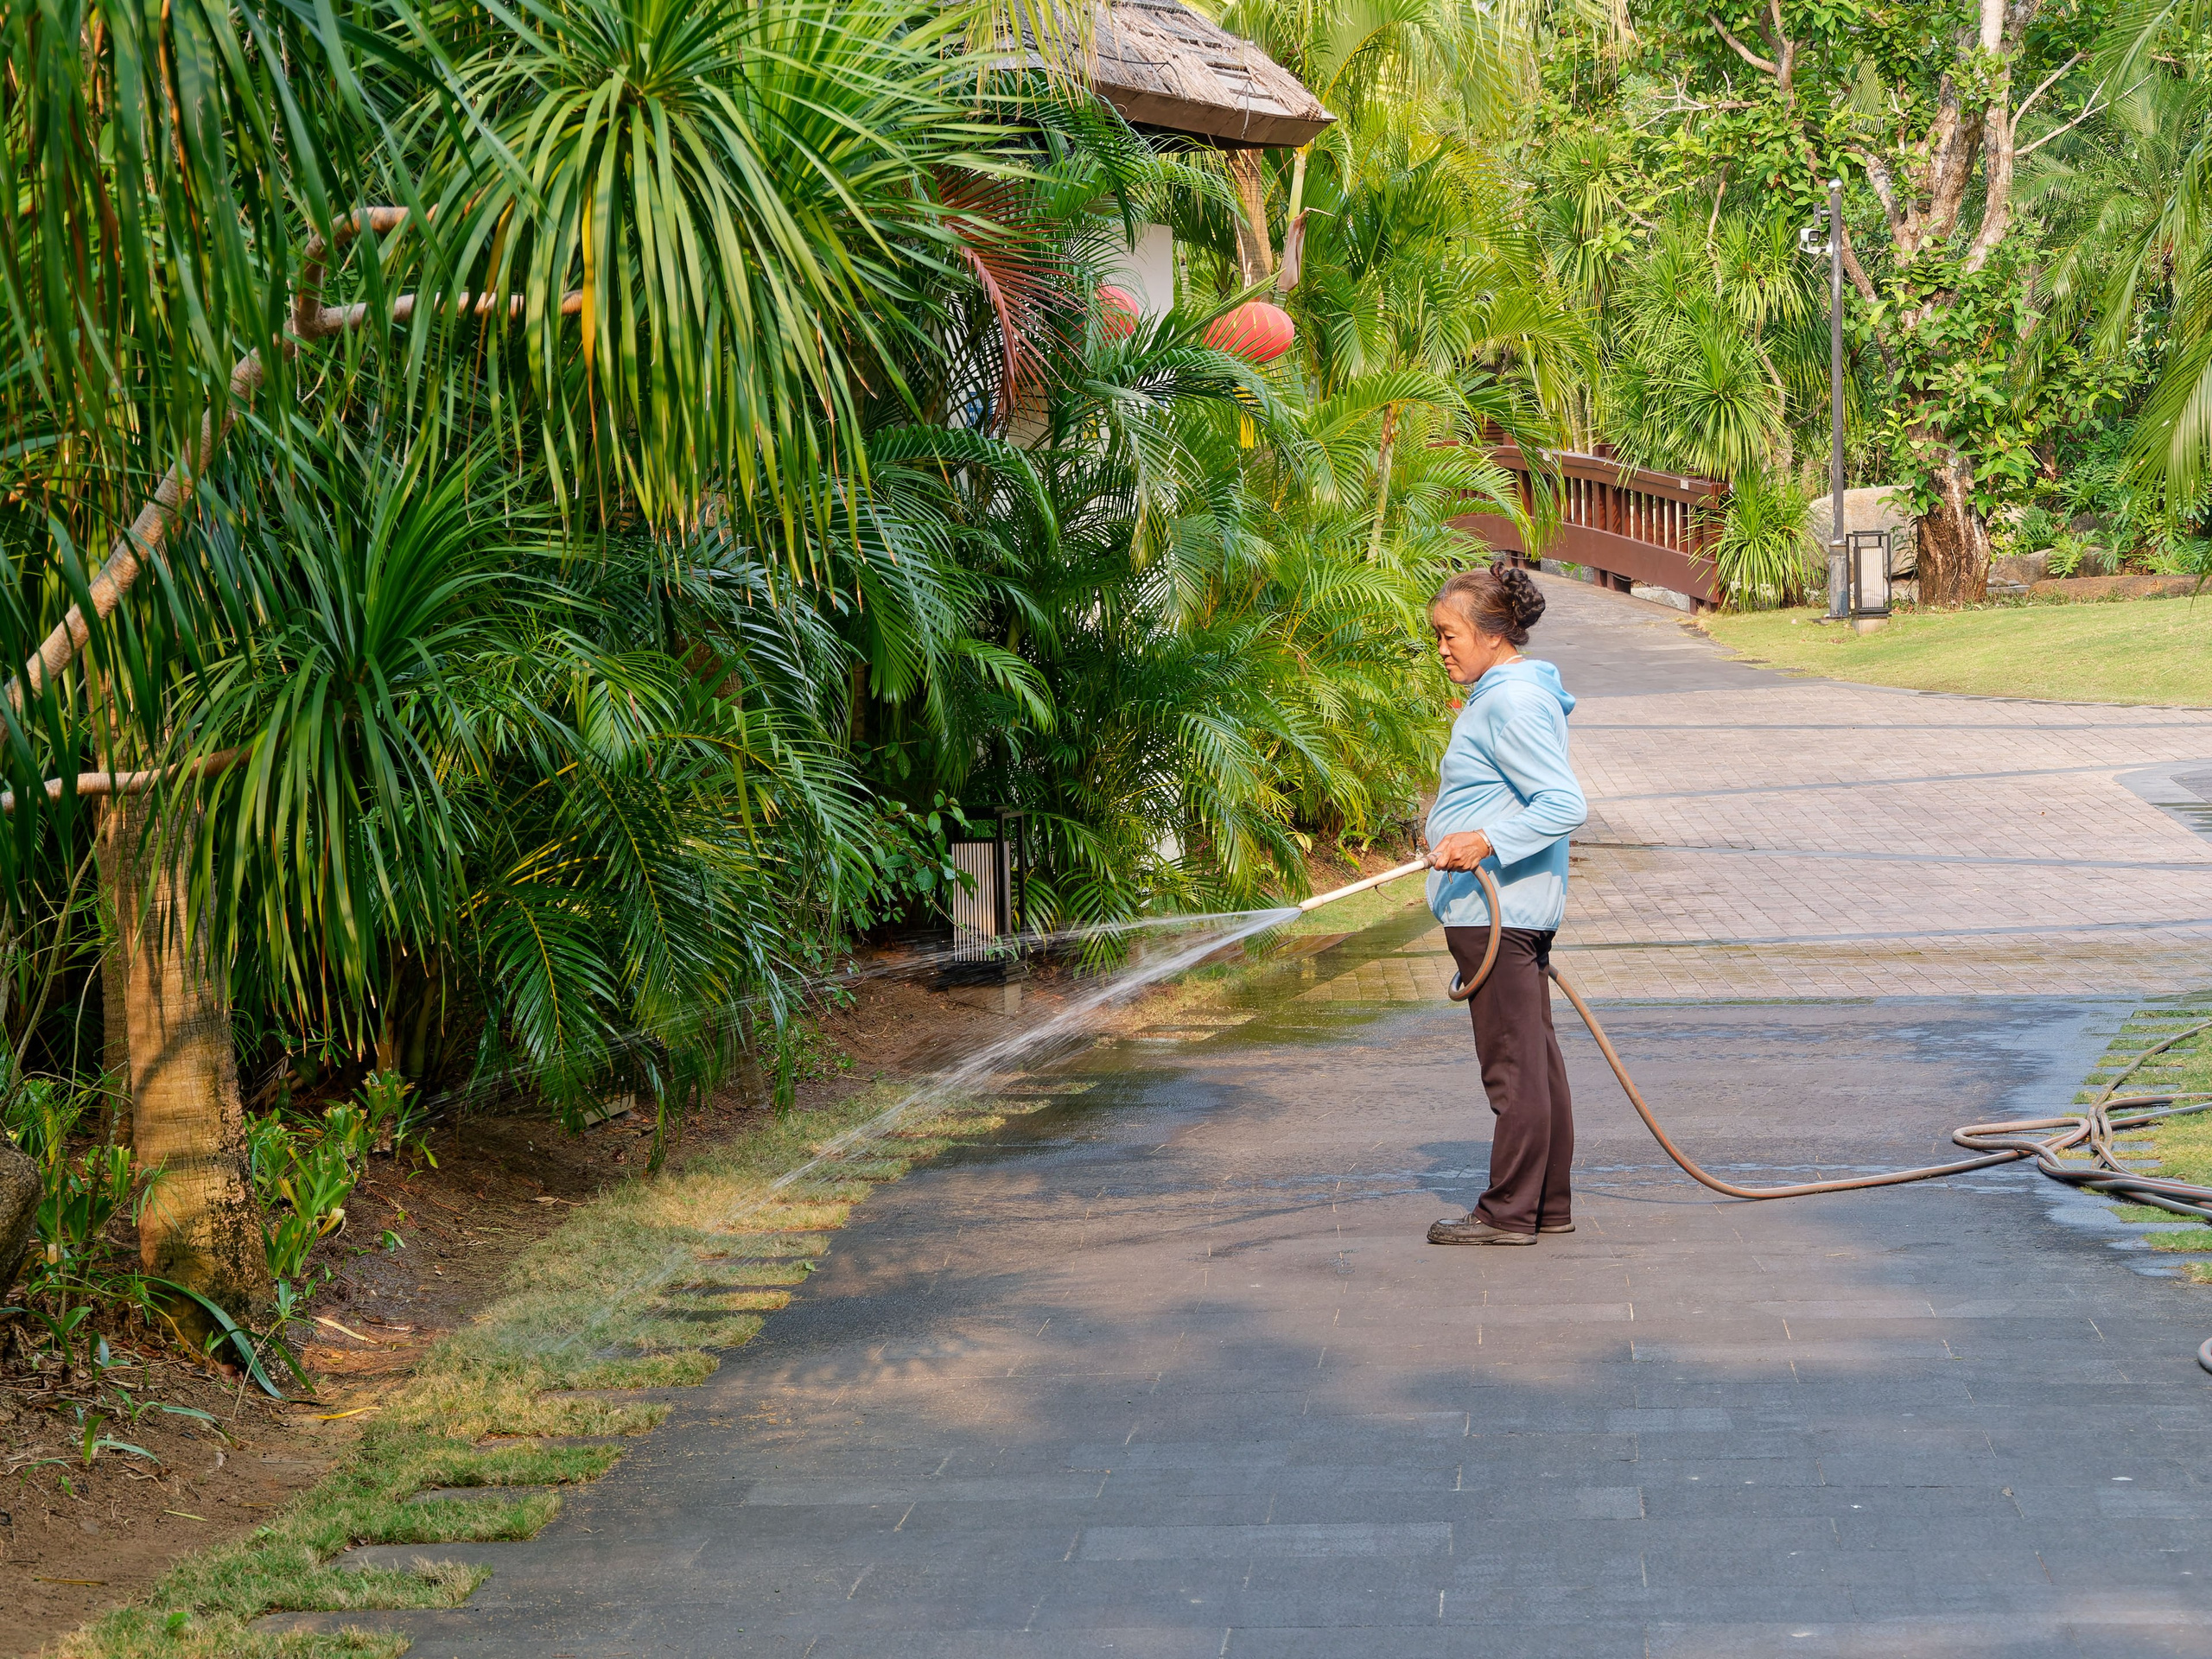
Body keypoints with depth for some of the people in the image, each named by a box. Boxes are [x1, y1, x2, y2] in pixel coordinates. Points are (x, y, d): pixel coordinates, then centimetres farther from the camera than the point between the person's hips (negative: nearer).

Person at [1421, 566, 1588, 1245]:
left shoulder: (1514, 703, -16)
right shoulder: (1505, 695, 16)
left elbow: (1566, 805, -23)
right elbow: (1545, 799, 25)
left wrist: (1488, 841, -31)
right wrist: (1457, 837, 27)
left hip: (1495, 908, -11)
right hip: (1511, 909, 11)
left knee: (1513, 1062, -5)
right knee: (1535, 1055, 13)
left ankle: (1510, 1213, 0)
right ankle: (1550, 1203, 20)